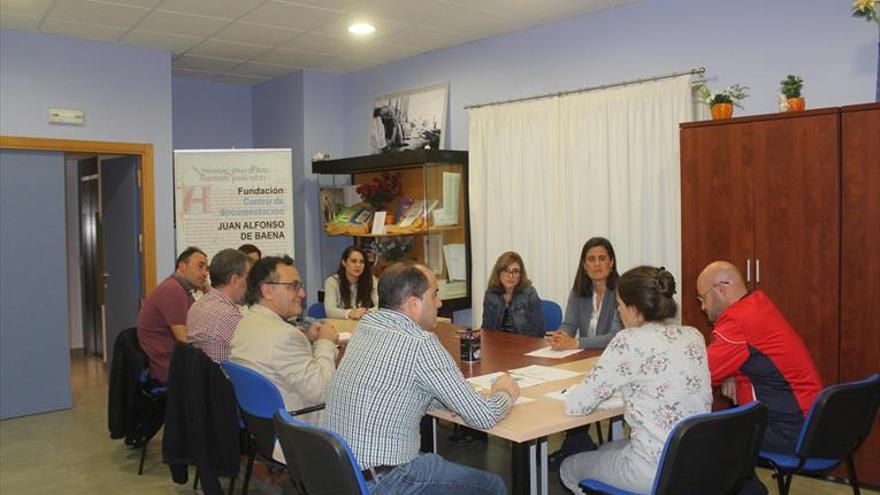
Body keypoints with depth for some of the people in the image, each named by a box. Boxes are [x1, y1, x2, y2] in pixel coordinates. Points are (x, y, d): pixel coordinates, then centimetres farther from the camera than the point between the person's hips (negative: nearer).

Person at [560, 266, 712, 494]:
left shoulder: (630, 342, -19)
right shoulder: (694, 336, 1)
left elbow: (575, 406, -14)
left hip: (656, 471, -7)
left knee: (568, 468, 20)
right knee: (606, 450, 32)